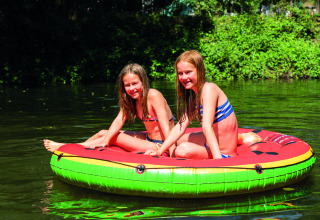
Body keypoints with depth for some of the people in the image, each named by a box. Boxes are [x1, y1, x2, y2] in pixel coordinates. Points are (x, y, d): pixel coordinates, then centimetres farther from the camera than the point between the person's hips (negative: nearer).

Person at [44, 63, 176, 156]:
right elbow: (119, 120, -8)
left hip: (161, 147, -8)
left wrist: (172, 154, -31)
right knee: (104, 133, 7)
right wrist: (105, 141, -23)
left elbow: (165, 127, -24)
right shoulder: (131, 99, 4)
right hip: (150, 139, 8)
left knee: (114, 138, -9)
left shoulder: (153, 95, -19)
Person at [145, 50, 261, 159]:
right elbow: (181, 126, 4)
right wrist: (160, 151, -2)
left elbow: (207, 127, -31)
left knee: (183, 150, -33)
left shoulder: (209, 88, -21)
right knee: (179, 140, 33)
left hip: (224, 153, -10)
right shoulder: (193, 94, 7)